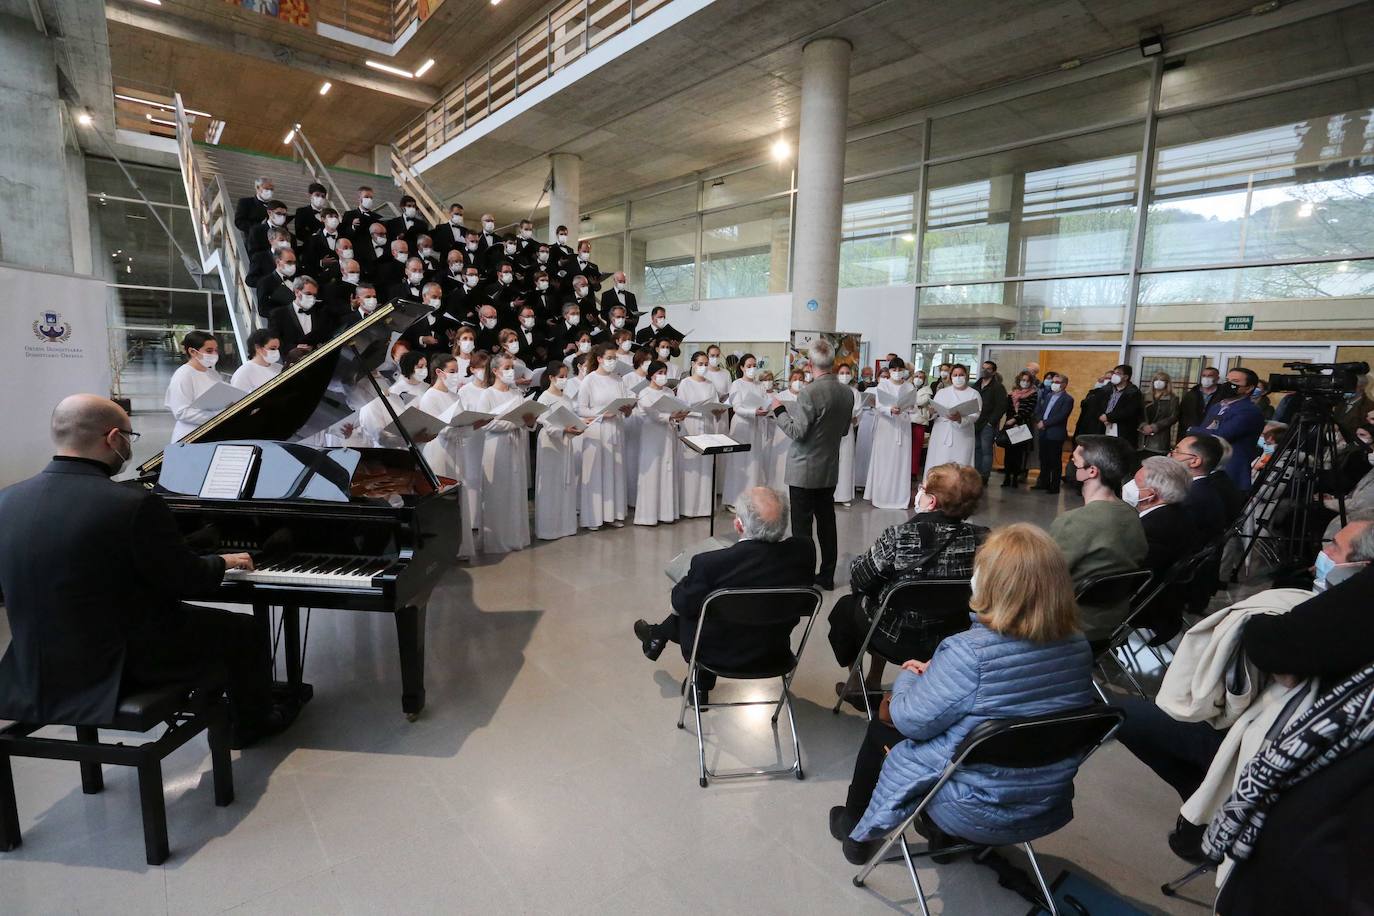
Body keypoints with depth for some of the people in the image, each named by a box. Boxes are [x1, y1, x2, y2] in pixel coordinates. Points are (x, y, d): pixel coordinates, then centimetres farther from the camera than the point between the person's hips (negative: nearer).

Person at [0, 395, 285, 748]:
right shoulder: (134, 504, -27)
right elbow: (187, 580, -16)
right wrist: (223, 561, 6)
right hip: (123, 668, -7)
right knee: (243, 631, 15)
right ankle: (253, 722, 34)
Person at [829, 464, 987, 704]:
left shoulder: (899, 537, -27)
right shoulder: (982, 539, -15)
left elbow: (858, 578, -14)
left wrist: (857, 564, 7)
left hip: (898, 641, -4)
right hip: (951, 641, 5)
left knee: (845, 606, 25)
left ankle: (857, 686, 41)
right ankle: (873, 683, 46)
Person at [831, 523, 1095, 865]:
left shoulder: (970, 653, -31)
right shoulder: (1078, 646, -10)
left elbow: (912, 720, -20)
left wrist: (907, 678, 0)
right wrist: (936, 672, 4)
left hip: (978, 814, -6)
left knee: (881, 731, 17)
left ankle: (857, 831, 38)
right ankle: (943, 833, 37)